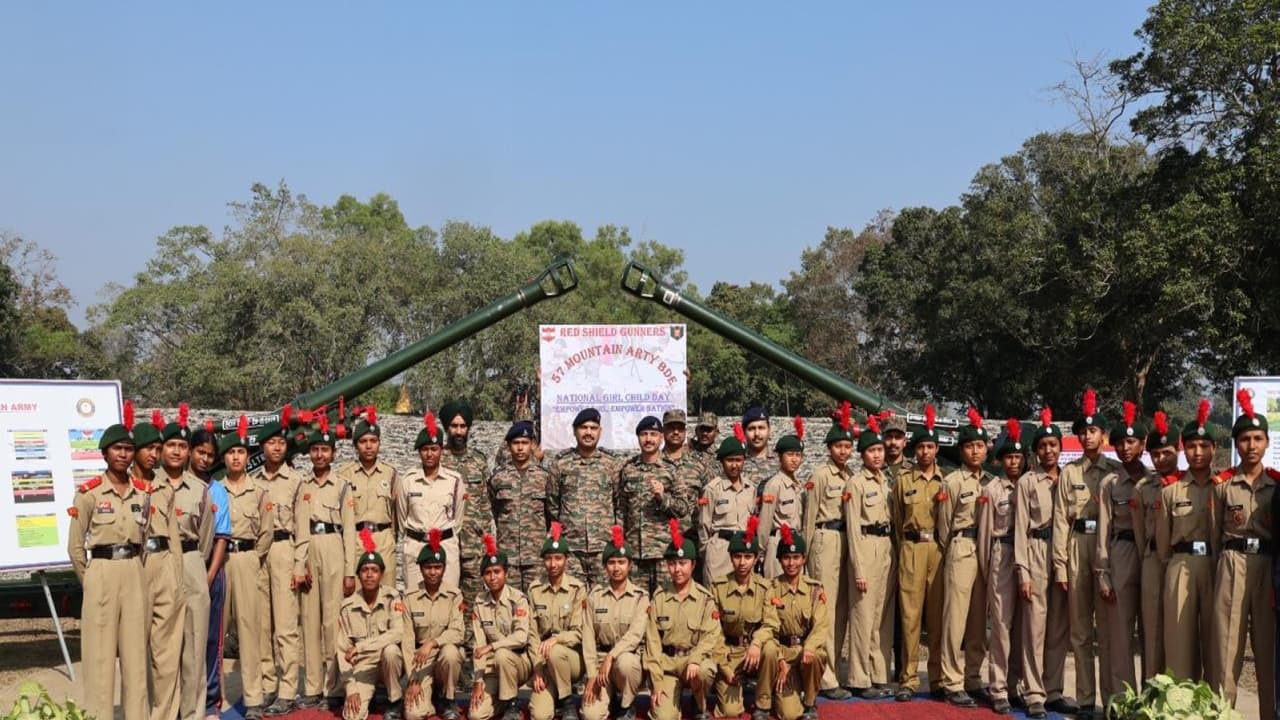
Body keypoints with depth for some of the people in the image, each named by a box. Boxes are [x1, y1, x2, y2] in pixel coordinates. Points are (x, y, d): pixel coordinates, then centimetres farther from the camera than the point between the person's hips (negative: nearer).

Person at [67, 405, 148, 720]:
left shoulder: (143, 492, 8)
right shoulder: (88, 492, -4)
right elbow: (75, 546, -1)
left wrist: (138, 570, 10)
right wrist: (89, 581, 1)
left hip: (136, 574, 4)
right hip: (102, 572, -4)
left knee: (136, 649, 7)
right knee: (100, 651, -2)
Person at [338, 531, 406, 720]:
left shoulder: (393, 598, -9)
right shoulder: (348, 607, -3)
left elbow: (398, 633, -25)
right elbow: (343, 652, -3)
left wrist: (360, 647, -28)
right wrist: (351, 689, -12)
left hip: (390, 662, -1)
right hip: (362, 667, 1)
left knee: (390, 650, -36)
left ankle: (395, 703, -11)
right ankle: (365, 695, 16)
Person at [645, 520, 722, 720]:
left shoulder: (706, 599, -3)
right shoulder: (659, 598, 1)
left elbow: (711, 636, -11)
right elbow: (652, 641, -1)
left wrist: (694, 660, -31)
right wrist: (657, 683, -8)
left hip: (695, 658, 0)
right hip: (666, 662, 1)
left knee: (704, 671, -37)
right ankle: (667, 696, 18)